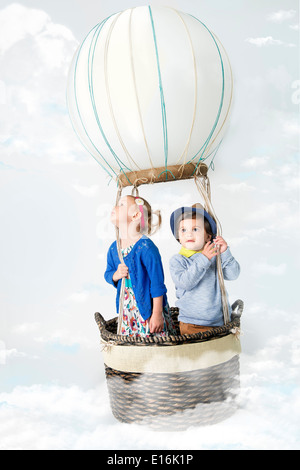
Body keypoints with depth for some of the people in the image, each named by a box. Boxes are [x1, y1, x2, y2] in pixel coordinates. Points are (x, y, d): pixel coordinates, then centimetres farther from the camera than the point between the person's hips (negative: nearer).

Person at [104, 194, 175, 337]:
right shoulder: (114, 248, 2)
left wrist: (157, 313, -14)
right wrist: (116, 275, -8)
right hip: (127, 311, 6)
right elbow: (108, 274, 16)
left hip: (148, 308, -6)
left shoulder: (146, 247, -19)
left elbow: (157, 283, -16)